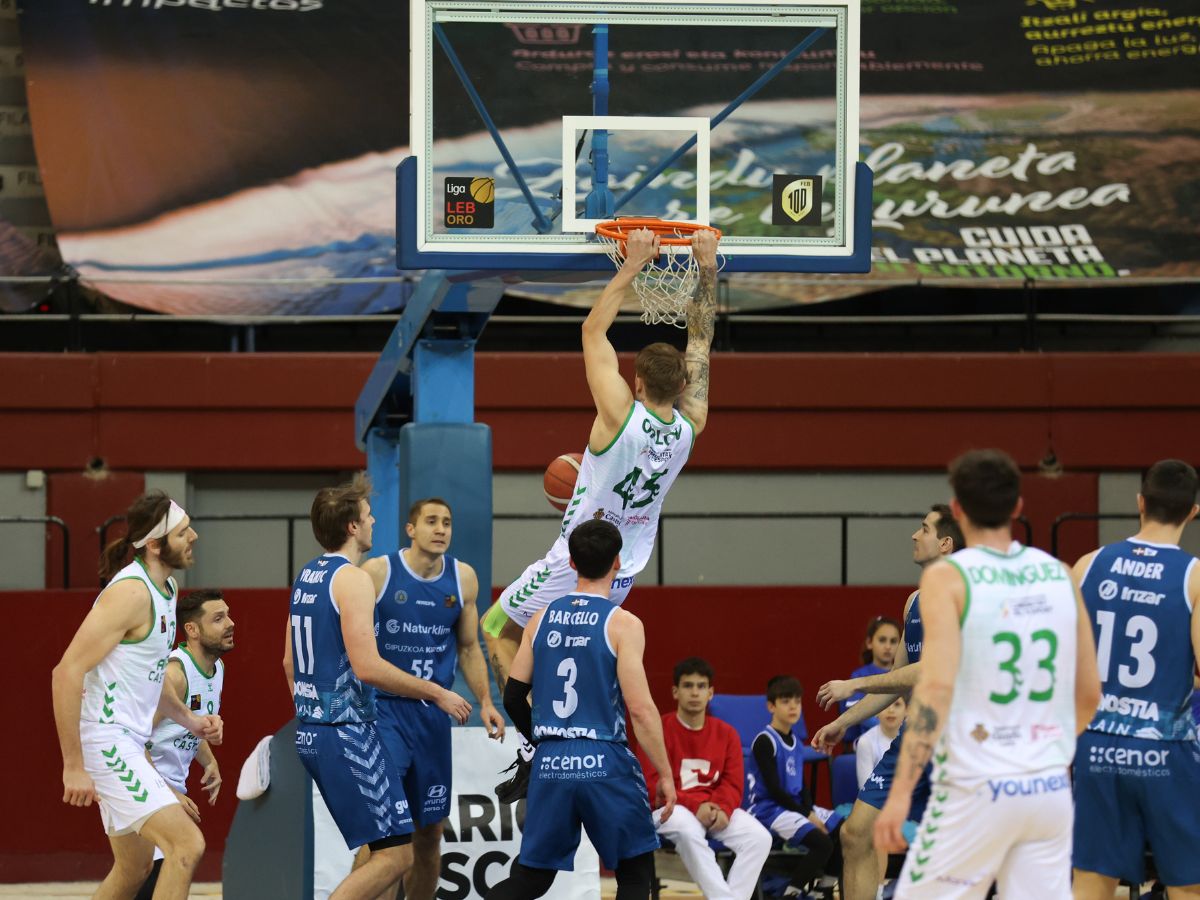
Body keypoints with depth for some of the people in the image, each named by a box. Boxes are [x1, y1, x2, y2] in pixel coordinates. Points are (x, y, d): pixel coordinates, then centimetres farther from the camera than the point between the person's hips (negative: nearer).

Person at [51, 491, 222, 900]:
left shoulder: (165, 589, 13)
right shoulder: (131, 591, -18)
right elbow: (67, 673, -23)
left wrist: (189, 720, 13)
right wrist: (74, 767, -23)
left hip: (129, 742, 11)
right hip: (105, 740, -11)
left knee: (134, 867, 18)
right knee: (186, 844, -18)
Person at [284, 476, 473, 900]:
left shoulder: (306, 577, 14)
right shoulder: (352, 579, -15)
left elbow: (290, 662, 21)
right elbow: (367, 666, -23)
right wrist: (437, 694, -14)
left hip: (311, 732, 10)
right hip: (347, 734, -10)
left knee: (381, 849, 17)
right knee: (395, 854, -9)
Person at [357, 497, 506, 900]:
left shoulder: (463, 578, 4)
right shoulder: (377, 572, -9)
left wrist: (485, 701, 4)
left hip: (433, 715, 5)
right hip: (383, 710, -5)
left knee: (429, 831, 11)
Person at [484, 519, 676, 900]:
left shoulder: (542, 619, 7)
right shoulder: (622, 624, -8)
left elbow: (513, 697, 11)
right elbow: (640, 708, -13)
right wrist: (665, 774, -6)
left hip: (551, 766, 4)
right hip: (604, 765, -4)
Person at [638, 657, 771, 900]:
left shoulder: (726, 733, 9)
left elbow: (733, 784, 5)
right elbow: (653, 785, -9)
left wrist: (722, 809, -19)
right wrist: (695, 806, -22)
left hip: (715, 810, 4)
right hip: (673, 808, -4)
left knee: (760, 837, -23)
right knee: (688, 832, -40)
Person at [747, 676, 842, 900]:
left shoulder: (795, 742, 14)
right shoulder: (764, 741, -11)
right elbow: (773, 789, -15)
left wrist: (811, 812, -3)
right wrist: (806, 815, -13)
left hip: (796, 806, 9)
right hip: (769, 809, -9)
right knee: (823, 843, -27)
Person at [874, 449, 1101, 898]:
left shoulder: (947, 578, -6)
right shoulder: (1059, 575, 8)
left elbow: (937, 686, -17)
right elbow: (1089, 693, 12)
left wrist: (901, 792, -18)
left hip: (976, 789, -5)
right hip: (1050, 789, 5)